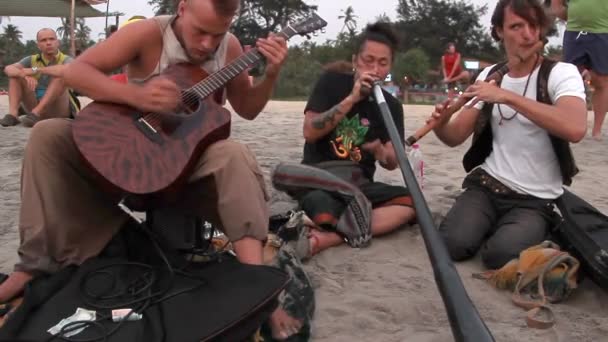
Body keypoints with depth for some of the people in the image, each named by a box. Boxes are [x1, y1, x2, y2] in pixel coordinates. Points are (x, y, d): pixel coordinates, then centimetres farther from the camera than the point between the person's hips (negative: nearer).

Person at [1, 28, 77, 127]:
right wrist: (26, 75, -32)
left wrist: (35, 70, -28)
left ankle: (35, 113, -34)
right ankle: (13, 114, -24)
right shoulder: (32, 60, 6)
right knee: (16, 74, -7)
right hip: (36, 107, 4)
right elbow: (8, 69, -10)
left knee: (60, 76, -27)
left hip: (58, 111, -4)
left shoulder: (66, 60, -6)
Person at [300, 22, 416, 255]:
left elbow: (392, 163, 0)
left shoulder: (391, 105, 8)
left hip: (359, 184, 5)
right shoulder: (332, 82, 1)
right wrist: (352, 99, -17)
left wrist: (379, 151, -24)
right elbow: (310, 133, -12)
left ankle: (329, 238, -40)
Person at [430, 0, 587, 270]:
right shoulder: (489, 75, 7)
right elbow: (455, 137, 5)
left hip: (535, 199, -3)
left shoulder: (562, 73, -9)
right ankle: (491, 225, 9)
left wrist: (507, 96, -31)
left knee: (500, 255, -28)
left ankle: (532, 229, 5)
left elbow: (575, 129, -31)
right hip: (486, 184, 3)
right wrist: (440, 125, -19)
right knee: (453, 244, -23)